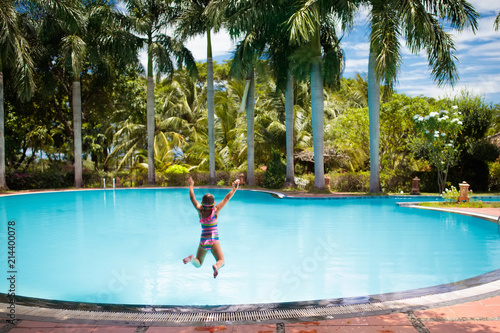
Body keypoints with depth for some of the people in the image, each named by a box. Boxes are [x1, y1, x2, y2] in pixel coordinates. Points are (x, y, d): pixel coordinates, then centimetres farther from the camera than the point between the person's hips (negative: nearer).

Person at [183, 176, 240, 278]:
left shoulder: (200, 210, -3)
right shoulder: (215, 211, -8)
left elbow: (192, 197, 9)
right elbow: (226, 198, -3)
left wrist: (191, 185, 22)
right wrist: (234, 189, 7)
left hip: (203, 240, 3)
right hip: (214, 240, -3)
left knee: (198, 264, 13)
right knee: (221, 261, 2)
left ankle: (191, 258, -21)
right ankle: (216, 266, -35)